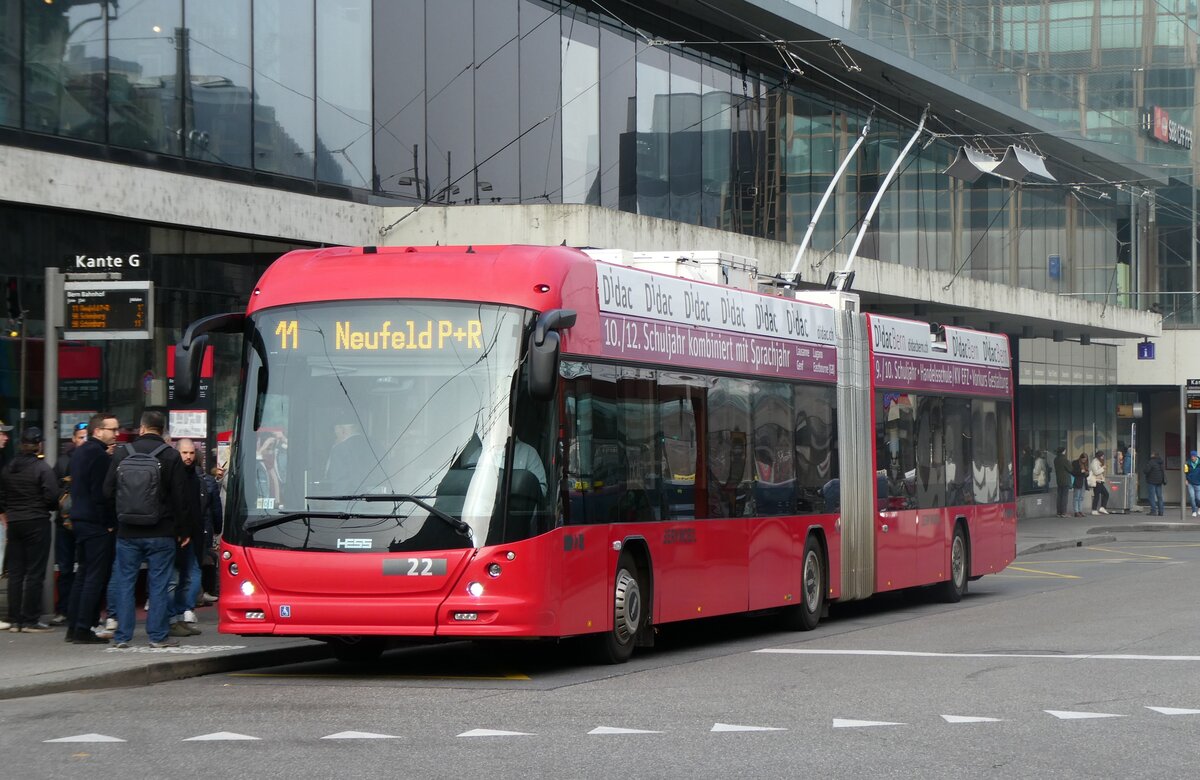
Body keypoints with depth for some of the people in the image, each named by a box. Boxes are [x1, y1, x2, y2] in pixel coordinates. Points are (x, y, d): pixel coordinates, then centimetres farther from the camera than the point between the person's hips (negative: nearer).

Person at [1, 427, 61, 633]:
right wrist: (53, 507, 3)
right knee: (35, 573, -2)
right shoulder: (42, 468, -12)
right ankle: (30, 620, -3)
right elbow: (51, 496, -16)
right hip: (37, 523, -5)